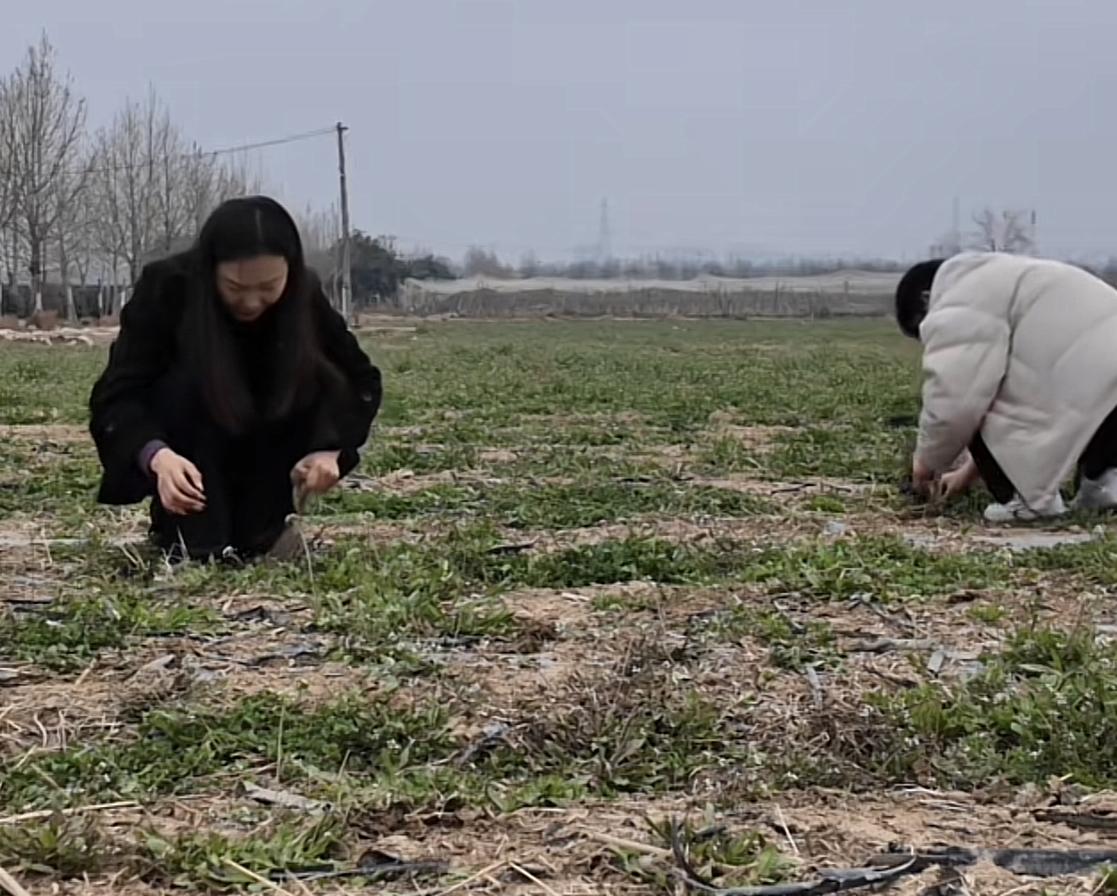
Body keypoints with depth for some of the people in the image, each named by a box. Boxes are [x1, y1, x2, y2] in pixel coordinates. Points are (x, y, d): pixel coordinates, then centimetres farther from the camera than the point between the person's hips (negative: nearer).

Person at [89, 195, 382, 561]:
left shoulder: (303, 293, -17)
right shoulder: (165, 286, -25)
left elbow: (361, 380, -10)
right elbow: (115, 396, -30)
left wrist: (331, 448, -29)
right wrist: (158, 455, -50)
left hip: (260, 461, 3)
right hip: (181, 463, -2)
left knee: (309, 385, -24)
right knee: (190, 382, -31)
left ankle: (262, 525, -14)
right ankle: (190, 537, -26)